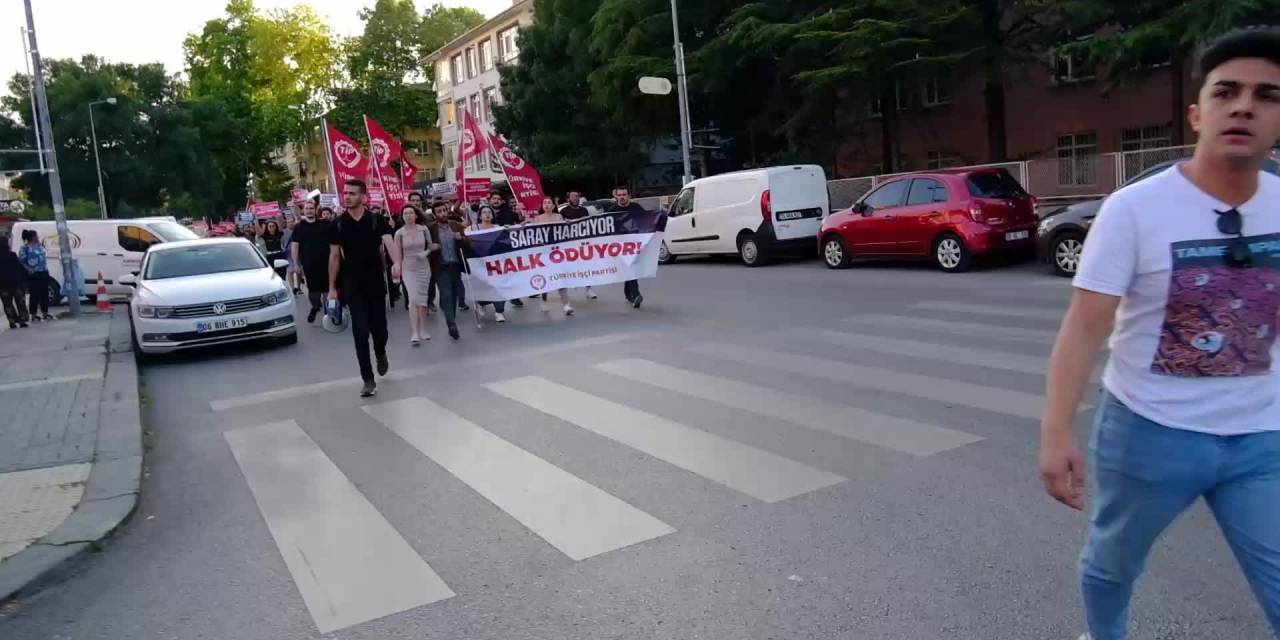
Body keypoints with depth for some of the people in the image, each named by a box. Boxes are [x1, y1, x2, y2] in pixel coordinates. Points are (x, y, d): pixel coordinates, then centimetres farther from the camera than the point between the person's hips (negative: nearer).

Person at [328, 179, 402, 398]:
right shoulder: (338, 225, 0)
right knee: (360, 332, -4)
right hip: (353, 286, 1)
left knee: (379, 327, 7)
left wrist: (396, 263, -42)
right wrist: (332, 287, 5)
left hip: (376, 284, -1)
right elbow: (334, 256, 6)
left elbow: (389, 242, -22)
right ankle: (368, 380, 1)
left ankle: (381, 354, 43)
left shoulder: (377, 221, -6)